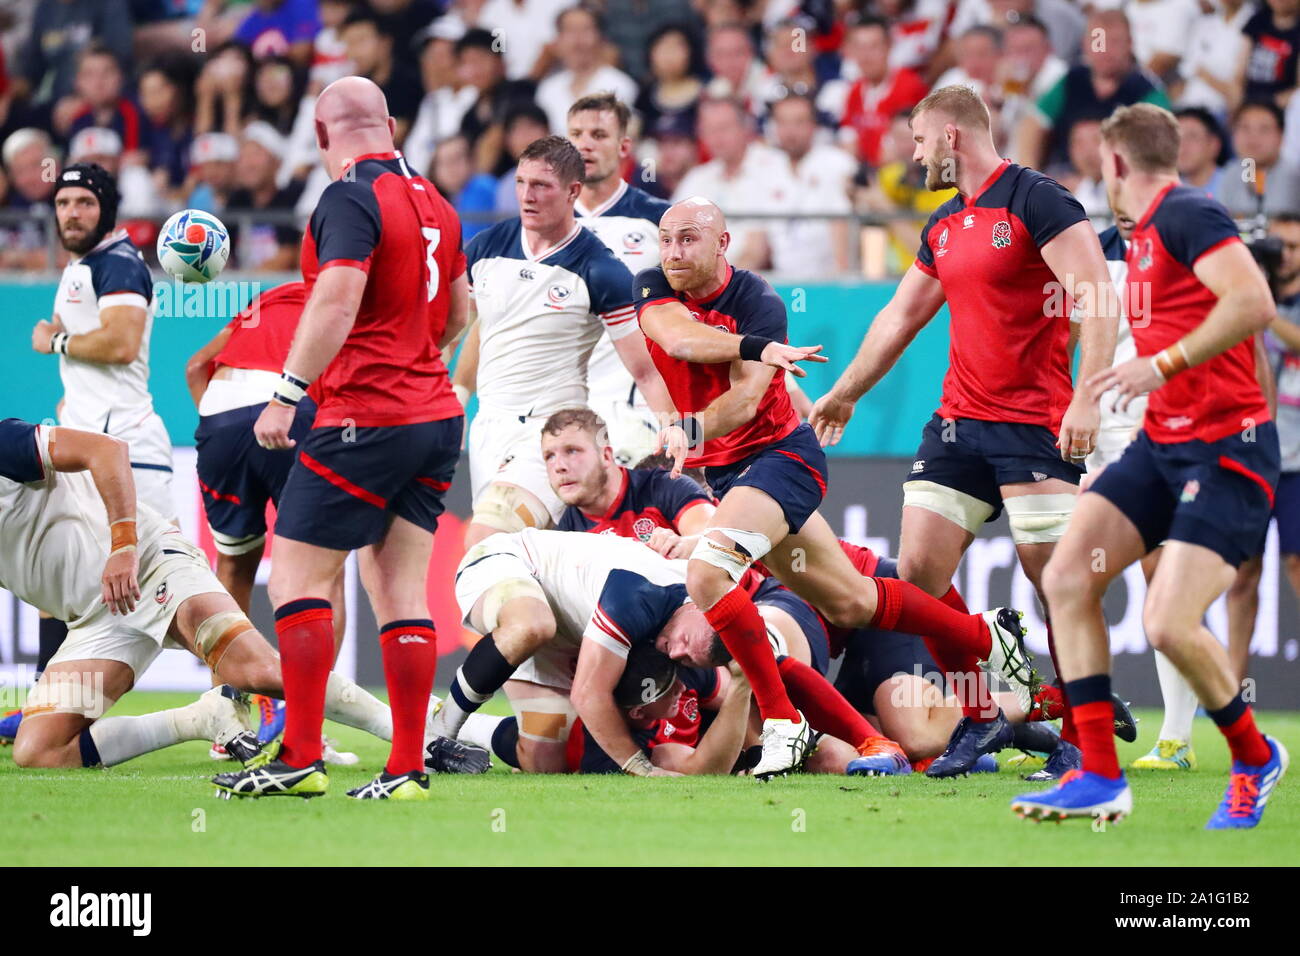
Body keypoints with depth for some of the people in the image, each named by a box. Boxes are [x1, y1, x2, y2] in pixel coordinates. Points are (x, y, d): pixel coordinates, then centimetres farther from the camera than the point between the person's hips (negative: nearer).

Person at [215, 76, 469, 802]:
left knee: (298, 575, -3)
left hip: (366, 419, -8)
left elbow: (337, 300, -25)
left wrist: (288, 393, -25)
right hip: (437, 416, 8)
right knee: (400, 587, 6)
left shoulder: (351, 199, -12)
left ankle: (302, 757, -7)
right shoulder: (433, 203, 13)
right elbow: (458, 313, 25)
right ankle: (408, 768, 1)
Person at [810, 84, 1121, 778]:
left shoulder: (1033, 200, -10)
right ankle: (981, 719, 12)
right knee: (917, 569, 1)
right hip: (959, 423, 8)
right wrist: (844, 394, 35)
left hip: (1035, 425, -8)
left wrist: (1086, 398, -24)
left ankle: (1080, 734, 2)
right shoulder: (943, 227, 16)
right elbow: (899, 317, 28)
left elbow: (1097, 297, -17)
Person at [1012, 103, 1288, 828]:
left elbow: (1255, 304, -26)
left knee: (1169, 625, -18)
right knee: (1066, 578, -2)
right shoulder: (1145, 233, 17)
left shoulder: (1187, 215, -13)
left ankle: (1255, 757, 8)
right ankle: (1101, 779, 1)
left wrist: (1164, 365, -24)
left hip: (1225, 448, -10)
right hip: (1163, 442, 10)